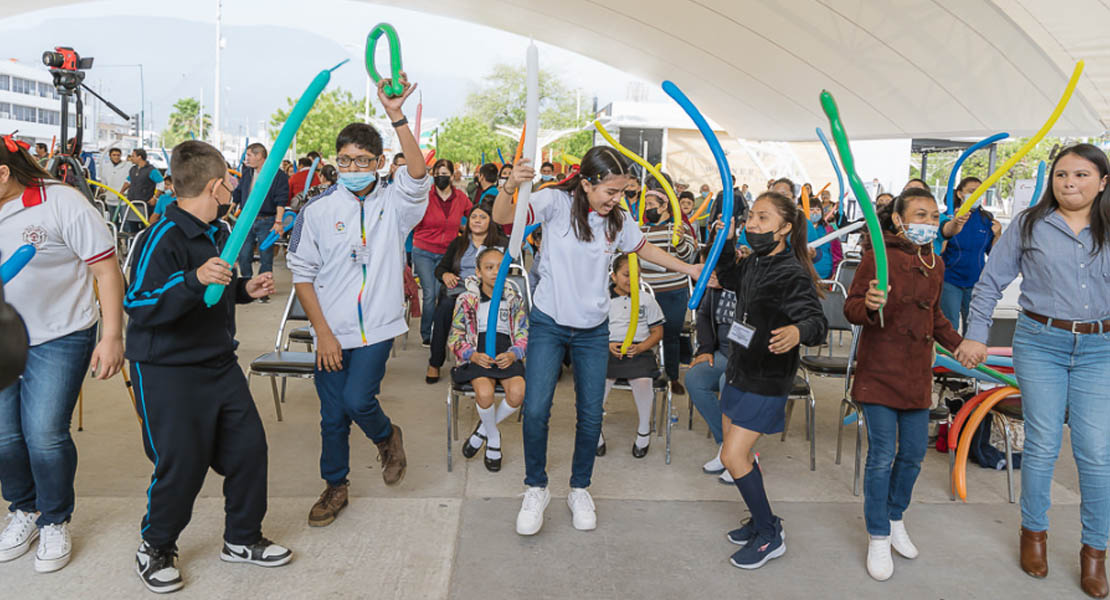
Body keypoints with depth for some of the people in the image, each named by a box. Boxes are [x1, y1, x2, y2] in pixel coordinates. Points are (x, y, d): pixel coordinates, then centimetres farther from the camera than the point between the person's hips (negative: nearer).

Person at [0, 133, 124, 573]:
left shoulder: (62, 204, -14)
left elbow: (107, 269, -13)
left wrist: (112, 336, -15)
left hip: (58, 338, -5)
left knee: (44, 435, -5)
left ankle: (55, 522, 20)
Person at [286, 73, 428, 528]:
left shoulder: (393, 205, -2)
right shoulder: (318, 212, -1)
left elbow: (418, 174, -23)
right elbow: (302, 274, 1)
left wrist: (397, 116, -33)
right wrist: (323, 331, -6)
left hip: (377, 326, -1)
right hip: (330, 332, 2)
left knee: (357, 399, -15)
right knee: (333, 416, 10)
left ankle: (387, 437, 20)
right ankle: (335, 486, 33)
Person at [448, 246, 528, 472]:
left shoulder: (514, 299, 12)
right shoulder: (467, 300, 5)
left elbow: (524, 334, 10)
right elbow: (455, 337, 5)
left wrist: (512, 354, -10)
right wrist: (473, 356, -12)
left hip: (507, 358, 2)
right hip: (478, 358, -2)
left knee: (518, 392, -28)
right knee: (484, 392, -33)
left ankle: (484, 429, 2)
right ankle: (493, 438, 0)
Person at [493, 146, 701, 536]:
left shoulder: (618, 220, 0)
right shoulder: (556, 202, -13)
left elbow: (643, 248, 19)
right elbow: (503, 218, -26)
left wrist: (688, 269, 19)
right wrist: (510, 187, -46)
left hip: (593, 330, 3)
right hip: (548, 324, -3)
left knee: (591, 415, 5)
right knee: (536, 409, -10)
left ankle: (580, 489, 27)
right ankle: (536, 489, 14)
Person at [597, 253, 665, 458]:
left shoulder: (646, 299, 14)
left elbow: (658, 331, 13)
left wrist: (641, 347, -6)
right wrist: (607, 345, -9)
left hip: (639, 351, 0)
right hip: (608, 350, 0)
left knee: (643, 381, -32)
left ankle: (644, 430, -6)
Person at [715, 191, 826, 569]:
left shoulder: (793, 275, -21)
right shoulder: (753, 263, 3)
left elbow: (818, 321, -25)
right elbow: (730, 281, 25)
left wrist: (798, 331, -48)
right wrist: (726, 243, 12)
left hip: (767, 381, -9)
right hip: (739, 370, 9)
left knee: (733, 457, -8)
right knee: (734, 452, 15)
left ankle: (770, 537, 10)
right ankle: (762, 521, 33)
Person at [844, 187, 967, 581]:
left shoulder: (935, 264, 10)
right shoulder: (878, 256, -11)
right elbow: (851, 308, -11)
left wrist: (959, 344, 11)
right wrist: (869, 305, -33)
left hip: (917, 374, 7)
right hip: (879, 371, -6)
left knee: (914, 453, 13)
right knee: (882, 456, -3)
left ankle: (895, 518, 35)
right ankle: (878, 538, 13)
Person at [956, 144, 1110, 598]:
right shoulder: (1030, 225, 1)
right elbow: (991, 282, 3)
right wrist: (976, 335, -2)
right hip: (1040, 343, -1)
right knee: (1042, 446, 4)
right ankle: (1034, 532, 25)